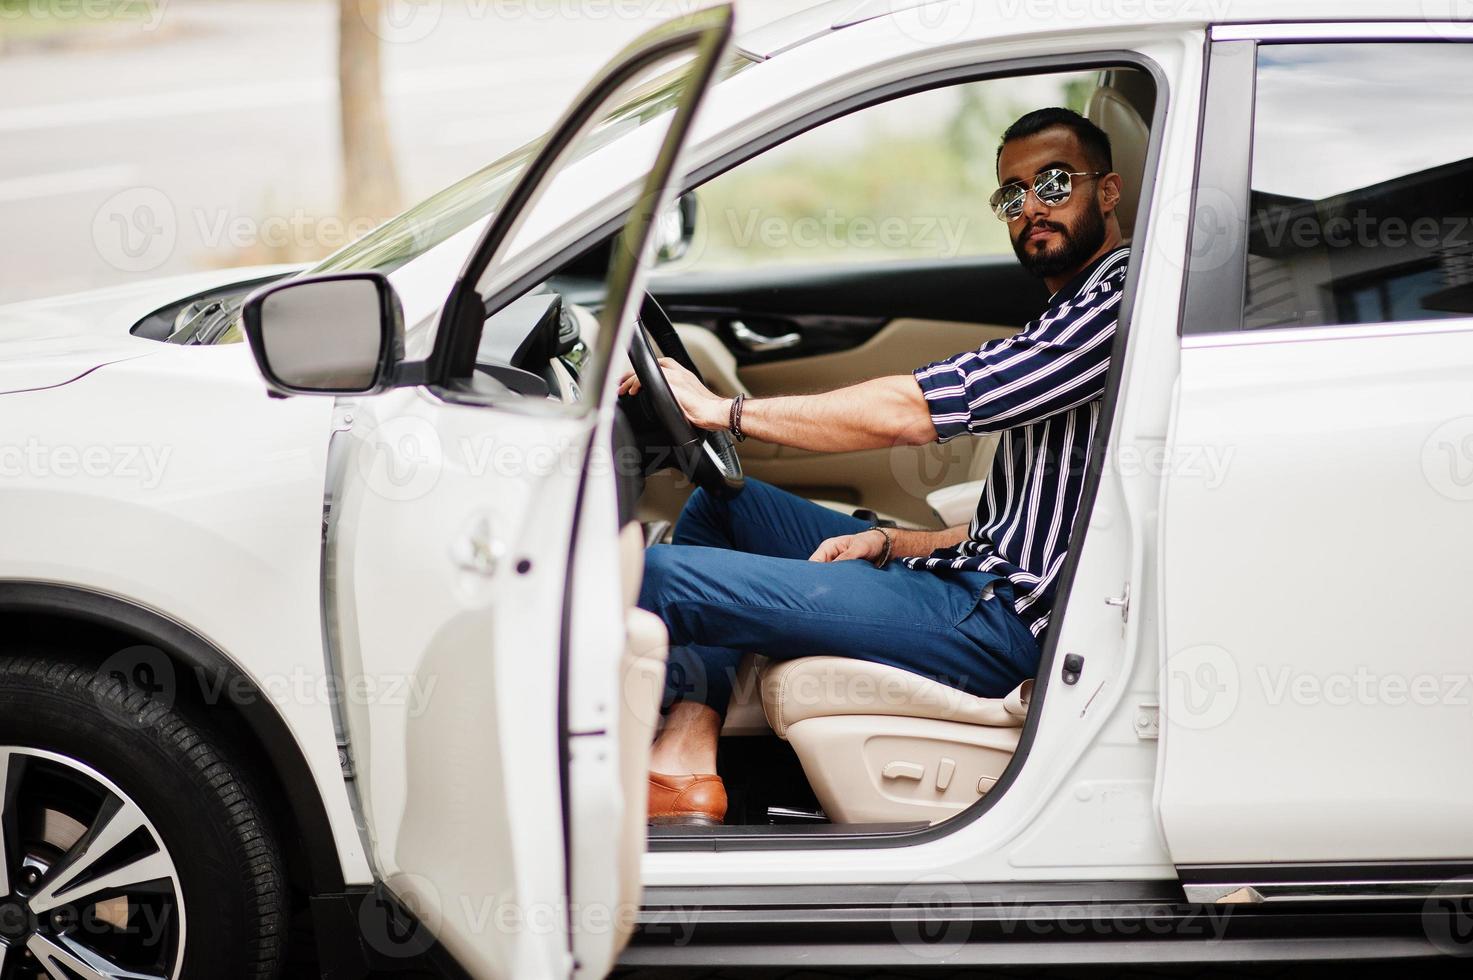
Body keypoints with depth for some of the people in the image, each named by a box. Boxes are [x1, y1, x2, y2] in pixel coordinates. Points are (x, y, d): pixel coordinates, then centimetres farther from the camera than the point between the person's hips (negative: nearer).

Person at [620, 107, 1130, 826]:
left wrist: (723, 410, -12)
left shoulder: (1123, 301, -12)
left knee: (657, 574, -18)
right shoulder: (1063, 321, 23)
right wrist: (890, 543, 8)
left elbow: (916, 410, -18)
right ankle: (686, 762, 1)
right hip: (980, 579, 11)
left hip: (1000, 620, -11)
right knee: (723, 500, 18)